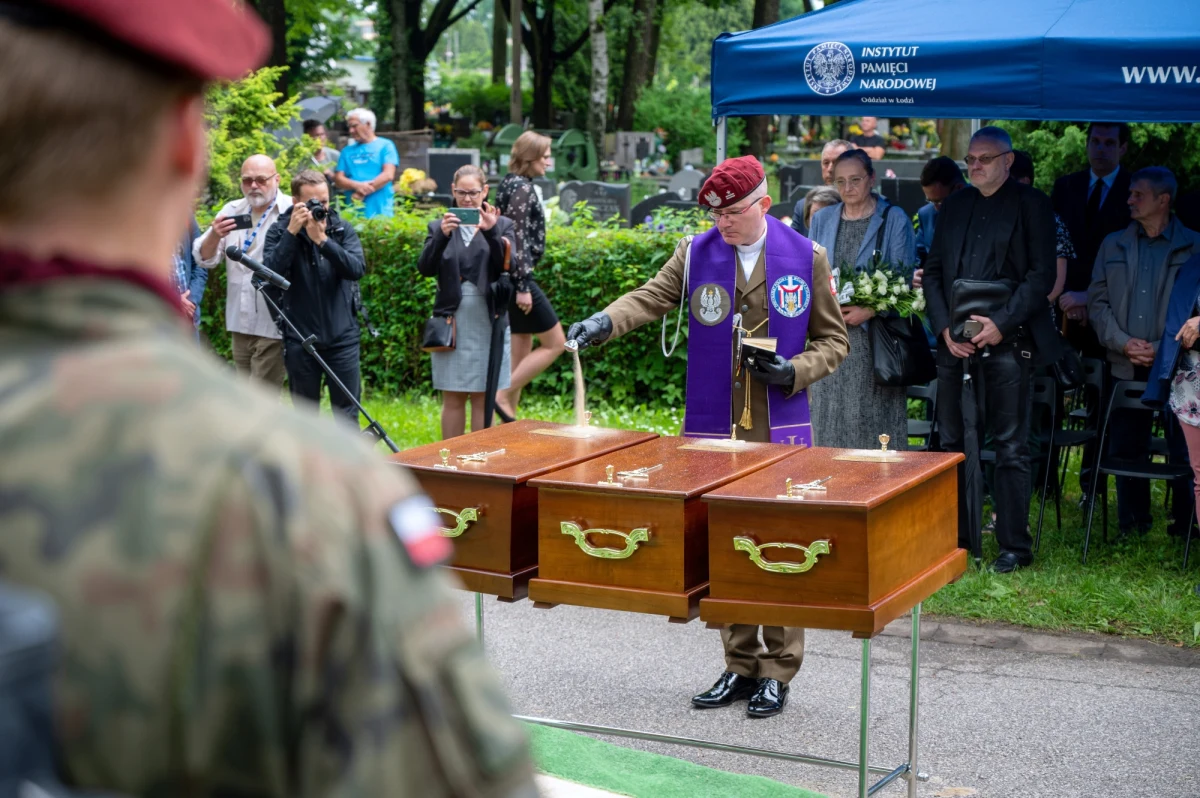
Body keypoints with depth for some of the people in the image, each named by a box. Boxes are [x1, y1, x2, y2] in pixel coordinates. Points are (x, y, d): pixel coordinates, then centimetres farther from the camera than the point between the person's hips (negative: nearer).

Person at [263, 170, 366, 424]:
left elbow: (357, 269, -12)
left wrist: (322, 240, -21)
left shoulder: (342, 229, 4)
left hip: (342, 337, 1)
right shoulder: (279, 231, 0)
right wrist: (292, 232, -20)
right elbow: (271, 273, -15)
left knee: (347, 414, 3)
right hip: (300, 338, -1)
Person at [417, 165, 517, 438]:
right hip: (452, 321, 1)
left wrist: (491, 233, -23)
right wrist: (442, 235, -22)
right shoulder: (439, 226, 7)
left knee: (483, 397, 4)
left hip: (489, 321, -1)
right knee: (453, 398, 4)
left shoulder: (502, 224, 5)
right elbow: (425, 268, -6)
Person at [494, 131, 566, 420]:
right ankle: (503, 395, -5)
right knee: (555, 343, -3)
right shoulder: (522, 188, -15)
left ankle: (509, 413, 16)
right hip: (517, 277, -10)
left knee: (523, 349, 14)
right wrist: (523, 286, -21)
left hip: (509, 277, 10)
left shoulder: (511, 184, 14)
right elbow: (518, 239, -20)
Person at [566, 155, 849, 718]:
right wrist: (605, 322, -24)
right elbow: (652, 297, -4)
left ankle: (777, 672, 12)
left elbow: (833, 340, 7)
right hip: (712, 431, 2)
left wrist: (795, 371, -11)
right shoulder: (696, 254, 6)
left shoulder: (806, 258, 2)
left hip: (780, 432, -2)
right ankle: (740, 666, 20)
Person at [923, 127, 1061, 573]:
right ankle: (959, 539, 15)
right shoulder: (954, 205, 16)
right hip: (955, 343, 5)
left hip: (1008, 341, -5)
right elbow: (933, 271, 13)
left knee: (1010, 447, -2)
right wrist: (945, 328, -2)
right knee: (954, 444, 6)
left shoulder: (1031, 204, 2)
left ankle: (1014, 546, 5)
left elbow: (1042, 273, -5)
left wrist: (1002, 324, -14)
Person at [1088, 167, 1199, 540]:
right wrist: (1124, 343, -6)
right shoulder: (1113, 245, 14)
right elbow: (1097, 301, 9)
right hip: (1127, 367, 3)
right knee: (1126, 448, 6)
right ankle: (1132, 525, 17)